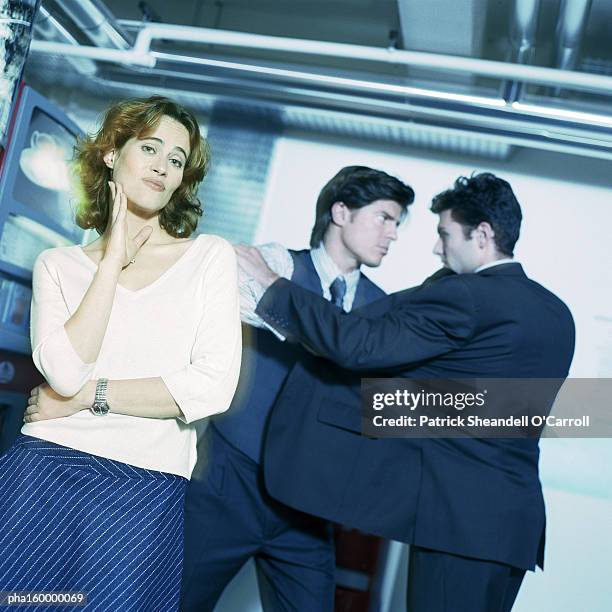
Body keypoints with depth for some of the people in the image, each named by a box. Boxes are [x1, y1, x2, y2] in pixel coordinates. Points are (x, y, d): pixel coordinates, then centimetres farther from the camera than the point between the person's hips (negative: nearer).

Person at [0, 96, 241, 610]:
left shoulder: (211, 256, 5)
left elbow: (212, 388, -7)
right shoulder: (58, 265, 9)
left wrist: (85, 395, -4)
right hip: (46, 468, 1)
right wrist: (115, 256, -4)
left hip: (147, 490, -1)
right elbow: (66, 371, -9)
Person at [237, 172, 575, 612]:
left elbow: (356, 344, -21)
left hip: (460, 515, -8)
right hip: (517, 516, 8)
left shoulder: (467, 296, -16)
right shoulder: (557, 312, 11)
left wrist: (274, 285, -11)